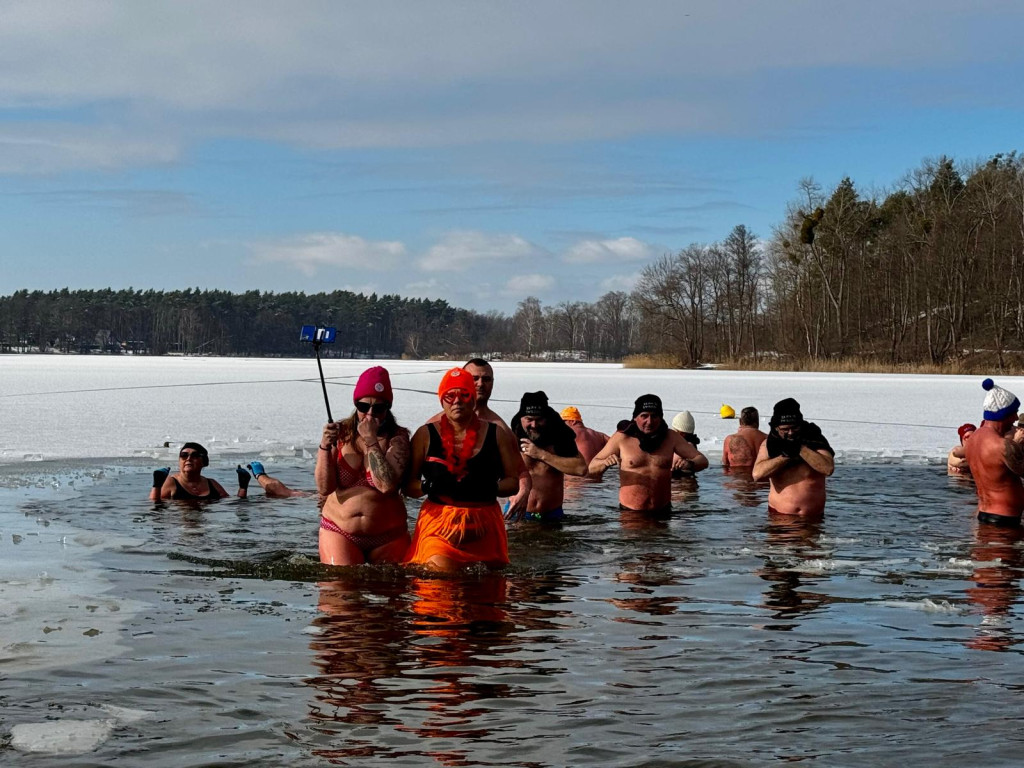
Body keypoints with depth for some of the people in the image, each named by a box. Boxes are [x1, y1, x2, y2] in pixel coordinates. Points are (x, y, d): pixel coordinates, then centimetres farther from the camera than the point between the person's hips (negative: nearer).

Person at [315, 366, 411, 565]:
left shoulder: (397, 437, -6)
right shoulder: (340, 433, -2)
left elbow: (387, 485, -22)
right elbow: (324, 489, -5)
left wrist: (371, 440, -20)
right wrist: (325, 446, -17)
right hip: (339, 532, 0)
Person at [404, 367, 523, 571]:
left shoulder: (498, 435, 9)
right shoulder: (425, 435, 6)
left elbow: (514, 481, 9)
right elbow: (408, 486, 4)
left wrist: (490, 488, -11)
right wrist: (427, 486, -17)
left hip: (484, 525, 2)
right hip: (438, 521, -2)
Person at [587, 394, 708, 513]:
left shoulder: (671, 438, 8)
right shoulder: (621, 438, 4)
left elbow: (702, 461, 9)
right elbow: (592, 469, 6)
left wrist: (689, 464, -15)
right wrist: (606, 463, -17)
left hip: (662, 511, 1)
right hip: (629, 512, -1)